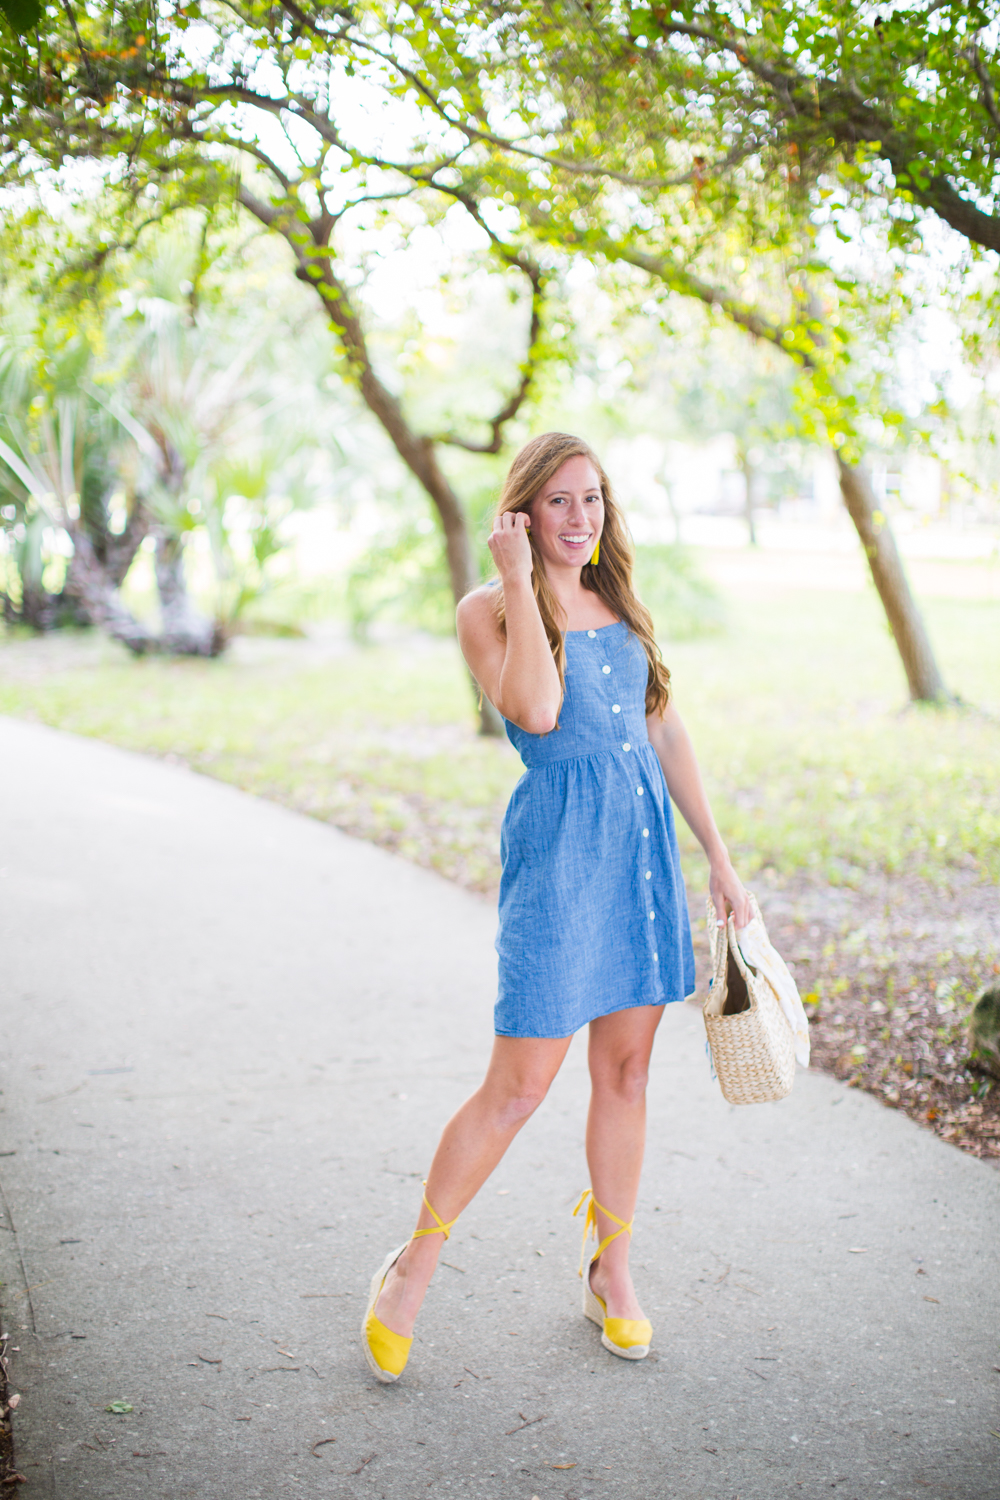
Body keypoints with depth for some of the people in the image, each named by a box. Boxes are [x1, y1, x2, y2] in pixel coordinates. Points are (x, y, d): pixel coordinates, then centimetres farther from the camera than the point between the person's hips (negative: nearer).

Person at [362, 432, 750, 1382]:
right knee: (518, 1085, -4)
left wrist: (719, 860, 15)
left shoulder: (620, 604, 14)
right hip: (558, 847, -6)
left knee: (625, 1067, 12)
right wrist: (519, 583, -17)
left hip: (644, 840, 6)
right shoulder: (489, 609, -4)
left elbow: (666, 735, 16)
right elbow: (535, 710, -22)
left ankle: (611, 1270, 28)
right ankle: (413, 1268, 15)